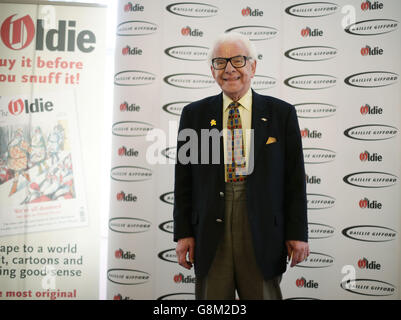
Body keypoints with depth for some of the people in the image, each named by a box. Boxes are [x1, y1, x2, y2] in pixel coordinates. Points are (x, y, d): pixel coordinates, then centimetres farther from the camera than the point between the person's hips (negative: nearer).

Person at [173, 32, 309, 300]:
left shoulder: (282, 113, 4)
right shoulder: (194, 114, 7)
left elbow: (295, 178, 2)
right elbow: (183, 179, 6)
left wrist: (298, 233, -1)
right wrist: (183, 232, 2)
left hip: (262, 232, 0)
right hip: (210, 234, 1)